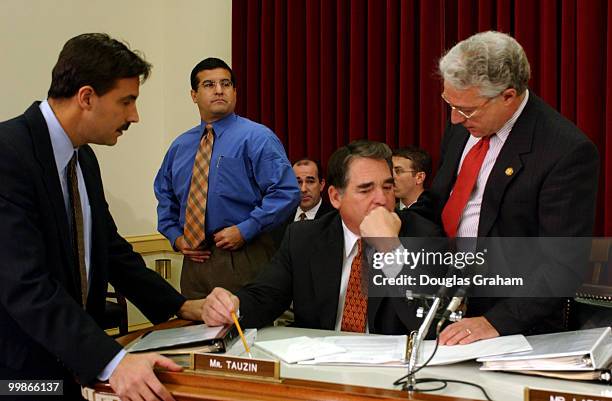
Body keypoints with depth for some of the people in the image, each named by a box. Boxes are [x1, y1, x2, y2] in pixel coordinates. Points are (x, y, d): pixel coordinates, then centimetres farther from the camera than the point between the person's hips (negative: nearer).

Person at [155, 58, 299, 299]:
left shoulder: (257, 138, -5)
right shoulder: (180, 146, 14)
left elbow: (287, 192, -13)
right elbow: (165, 199, 24)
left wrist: (244, 230, -17)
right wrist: (175, 237, 6)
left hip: (243, 260, -5)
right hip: (195, 260, 5)